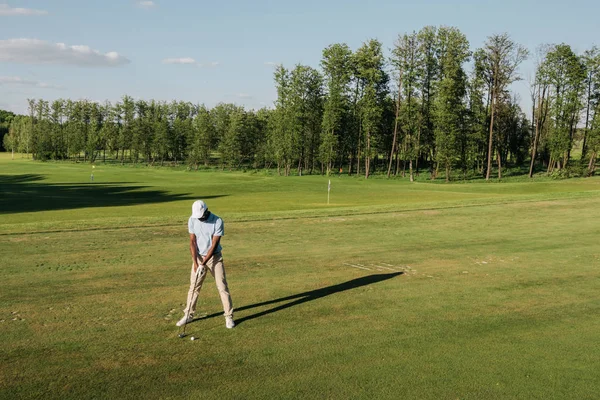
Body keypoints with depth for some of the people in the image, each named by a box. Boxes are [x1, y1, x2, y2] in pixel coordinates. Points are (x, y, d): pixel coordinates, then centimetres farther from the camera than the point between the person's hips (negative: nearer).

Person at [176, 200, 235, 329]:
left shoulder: (218, 221, -21)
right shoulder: (192, 220, -9)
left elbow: (214, 244, -19)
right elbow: (192, 242, -8)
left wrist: (204, 263, -20)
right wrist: (195, 262, -16)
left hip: (215, 257, -3)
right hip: (198, 257, 3)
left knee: (222, 287, -4)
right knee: (194, 287, 8)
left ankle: (229, 316, 4)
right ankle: (188, 315, 20)